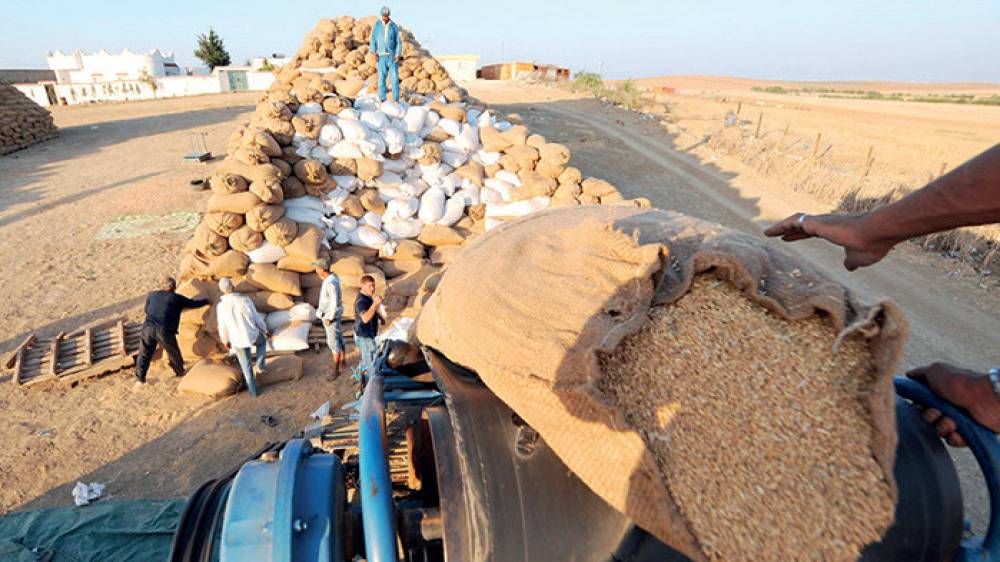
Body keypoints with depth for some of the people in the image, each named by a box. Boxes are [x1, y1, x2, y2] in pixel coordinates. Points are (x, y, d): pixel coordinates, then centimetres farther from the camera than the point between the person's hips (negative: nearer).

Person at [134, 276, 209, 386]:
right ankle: (180, 372, 33)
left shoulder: (152, 295, 17)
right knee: (173, 352, 15)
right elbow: (194, 303, 13)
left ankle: (140, 379, 12)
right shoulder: (177, 298, 5)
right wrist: (206, 301, 30)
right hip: (164, 331, -3)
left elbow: (147, 310, 30)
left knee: (144, 354, 12)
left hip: (148, 327, 3)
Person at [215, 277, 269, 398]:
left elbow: (222, 327, 1)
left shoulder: (221, 306, -10)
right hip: (253, 336, -1)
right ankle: (260, 367, 25)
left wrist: (226, 341, 19)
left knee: (246, 366, 17)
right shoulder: (245, 300, -16)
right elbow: (257, 318, -8)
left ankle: (253, 391, 27)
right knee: (262, 340, 35)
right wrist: (264, 330, 10)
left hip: (237, 341, 2)